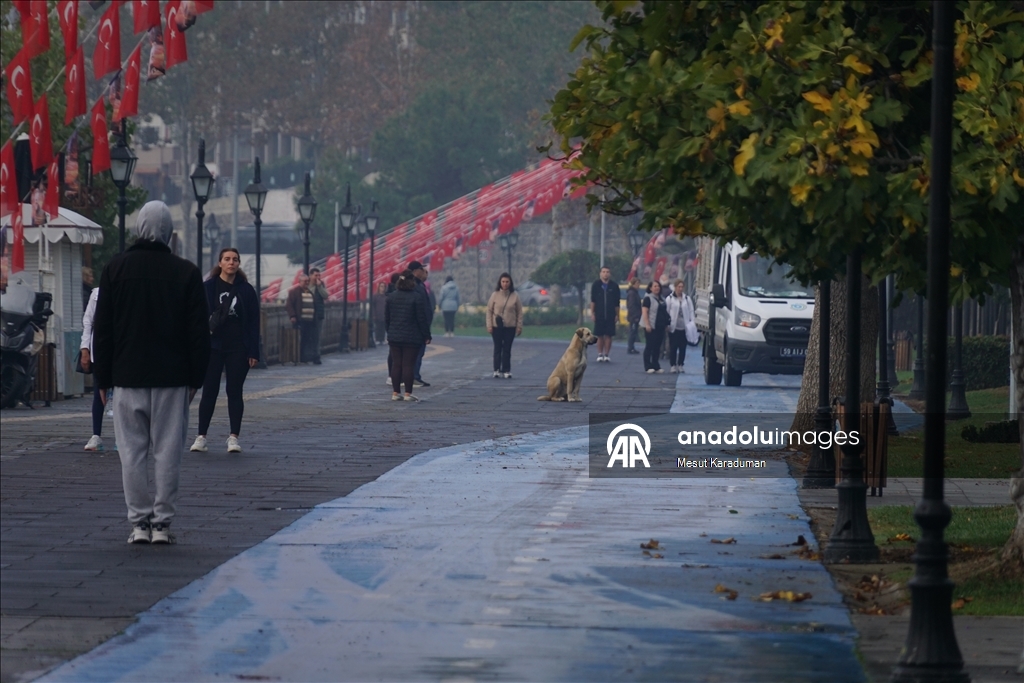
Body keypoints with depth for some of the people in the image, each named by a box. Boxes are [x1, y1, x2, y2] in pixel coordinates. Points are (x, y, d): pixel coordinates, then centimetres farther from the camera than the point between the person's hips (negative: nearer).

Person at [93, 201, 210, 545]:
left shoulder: (116, 269, 2)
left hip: (128, 376, 1)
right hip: (172, 377, -1)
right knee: (168, 451, 3)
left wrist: (103, 377, 10)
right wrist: (196, 376, 8)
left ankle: (139, 522, 2)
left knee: (132, 452, 4)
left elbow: (102, 329, 5)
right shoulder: (186, 273, -1)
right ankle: (162, 522, 2)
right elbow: (199, 331, 1)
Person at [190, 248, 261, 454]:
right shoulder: (207, 288, 0)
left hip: (238, 348, 1)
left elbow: (253, 322, 3)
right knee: (209, 391, 1)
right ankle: (201, 437, 4)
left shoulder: (246, 290, 4)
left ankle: (234, 437, 6)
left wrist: (253, 352, -2)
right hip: (213, 346, -1)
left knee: (235, 392, 3)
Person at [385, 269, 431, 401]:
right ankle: (408, 393, -2)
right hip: (412, 337, -4)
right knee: (408, 365, -2)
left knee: (396, 364, 8)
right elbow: (422, 319, -9)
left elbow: (387, 318, 11)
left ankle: (395, 392, 8)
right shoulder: (417, 297, -10)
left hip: (394, 337, 4)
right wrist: (426, 336, -2)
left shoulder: (391, 297, 6)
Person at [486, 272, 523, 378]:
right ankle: (497, 370, 10)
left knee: (507, 349, 1)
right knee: (498, 348, 5)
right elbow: (489, 310, 1)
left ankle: (506, 371, 5)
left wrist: (519, 326, -2)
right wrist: (489, 325, -5)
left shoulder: (515, 296, 0)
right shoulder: (495, 295, -1)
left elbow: (519, 312, 3)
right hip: (497, 326, 0)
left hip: (510, 327, 0)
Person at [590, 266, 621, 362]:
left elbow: (617, 303, 6)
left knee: (608, 335, 1)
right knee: (599, 336, 2)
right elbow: (592, 300, 3)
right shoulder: (596, 285, 1)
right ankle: (600, 355, 9)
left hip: (610, 315, 0)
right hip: (599, 315, 0)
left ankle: (607, 355, 7)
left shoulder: (614, 286, 2)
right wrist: (592, 312, -3)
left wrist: (617, 315, 3)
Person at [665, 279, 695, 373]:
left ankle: (680, 365, 12)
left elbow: (691, 312, 9)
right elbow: (666, 312, -1)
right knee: (673, 347, -2)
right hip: (673, 327, -2)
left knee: (682, 347, 4)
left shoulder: (687, 299, 9)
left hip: (684, 327, 2)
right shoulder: (669, 299, 1)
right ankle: (673, 365, 3)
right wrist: (667, 324, -8)